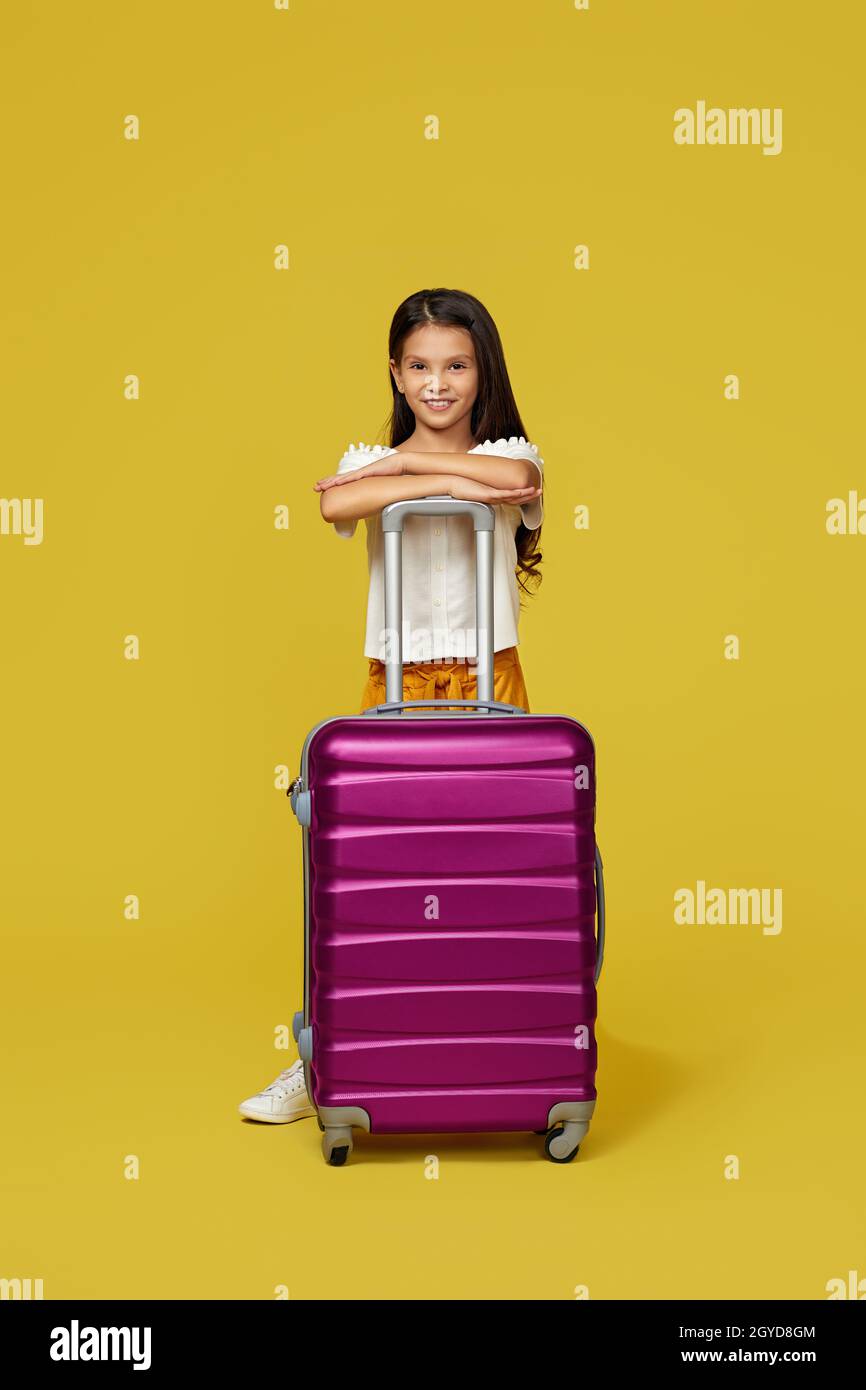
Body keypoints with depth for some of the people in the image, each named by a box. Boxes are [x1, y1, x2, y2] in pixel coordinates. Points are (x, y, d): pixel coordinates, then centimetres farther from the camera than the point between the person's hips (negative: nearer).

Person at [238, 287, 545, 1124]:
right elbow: (334, 504, -20)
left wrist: (403, 464, -14)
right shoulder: (370, 463, 4)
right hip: (396, 685, 0)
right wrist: (444, 481, -21)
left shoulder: (506, 456, 5)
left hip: (488, 681, 0)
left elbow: (517, 480, -22)